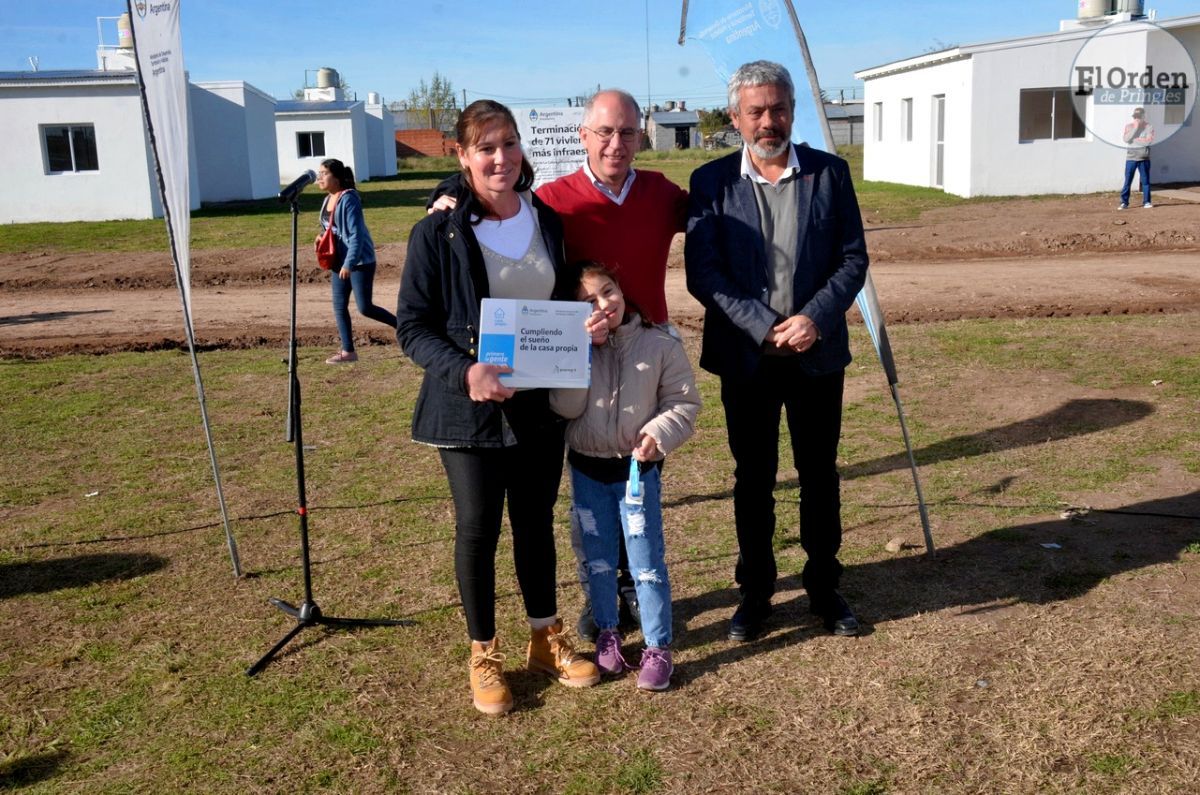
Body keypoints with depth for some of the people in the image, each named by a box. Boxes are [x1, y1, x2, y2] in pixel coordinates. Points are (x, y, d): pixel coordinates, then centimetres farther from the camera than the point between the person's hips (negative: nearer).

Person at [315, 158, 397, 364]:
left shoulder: (348, 199, -17)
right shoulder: (328, 200, 9)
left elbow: (356, 234, -21)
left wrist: (349, 263, -24)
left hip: (360, 261, -9)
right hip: (340, 261, 9)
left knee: (365, 307, -6)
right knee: (339, 306, 7)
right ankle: (348, 351, 14)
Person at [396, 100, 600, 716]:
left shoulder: (549, 222, 5)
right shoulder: (438, 232, -9)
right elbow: (412, 326, -9)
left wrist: (588, 325, -7)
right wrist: (464, 370, -25)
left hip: (540, 405, 4)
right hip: (469, 408, -4)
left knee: (536, 520, 15)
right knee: (477, 528, 5)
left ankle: (546, 639, 33)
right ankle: (483, 655, 24)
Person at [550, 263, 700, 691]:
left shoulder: (660, 345, -7)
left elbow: (684, 403, -4)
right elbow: (565, 407, -14)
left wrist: (659, 434, -21)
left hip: (636, 469, -2)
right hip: (587, 469, 2)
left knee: (647, 562, 0)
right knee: (597, 559, 14)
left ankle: (658, 647, 14)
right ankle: (607, 633, 32)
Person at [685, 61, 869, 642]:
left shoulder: (829, 173, 1)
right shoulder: (711, 181, -2)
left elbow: (853, 258, 0)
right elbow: (702, 272, -8)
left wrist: (816, 317, -16)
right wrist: (764, 327, -17)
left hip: (817, 351, 1)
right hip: (745, 356, -1)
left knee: (820, 476, 12)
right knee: (753, 479, 10)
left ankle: (824, 587, 29)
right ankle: (755, 592, 25)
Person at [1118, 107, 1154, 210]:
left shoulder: (1149, 126, 1)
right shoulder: (1129, 126, 6)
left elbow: (1149, 141, -12)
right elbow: (1125, 139, -11)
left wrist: (1135, 139, -9)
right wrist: (1135, 128, -13)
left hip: (1144, 158, -1)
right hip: (1131, 157, 1)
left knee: (1145, 180, 3)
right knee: (1127, 181, -1)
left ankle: (1146, 202, 9)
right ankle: (1124, 202, 2)